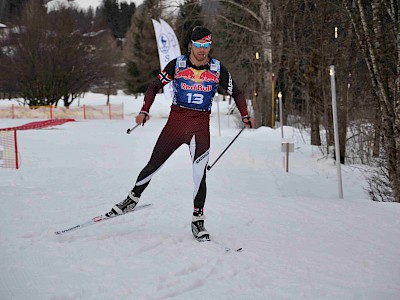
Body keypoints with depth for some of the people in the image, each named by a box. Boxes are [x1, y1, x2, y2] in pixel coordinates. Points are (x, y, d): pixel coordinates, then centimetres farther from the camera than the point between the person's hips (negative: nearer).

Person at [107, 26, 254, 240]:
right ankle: (132, 199, 27)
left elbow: (236, 93, 11)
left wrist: (245, 116, -4)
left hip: (200, 127, 0)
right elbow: (155, 86, 6)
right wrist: (144, 111, -7)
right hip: (175, 122, 0)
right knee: (153, 166, 3)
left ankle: (197, 221, 0)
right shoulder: (176, 65, -4)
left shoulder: (218, 70, -1)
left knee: (200, 174, -12)